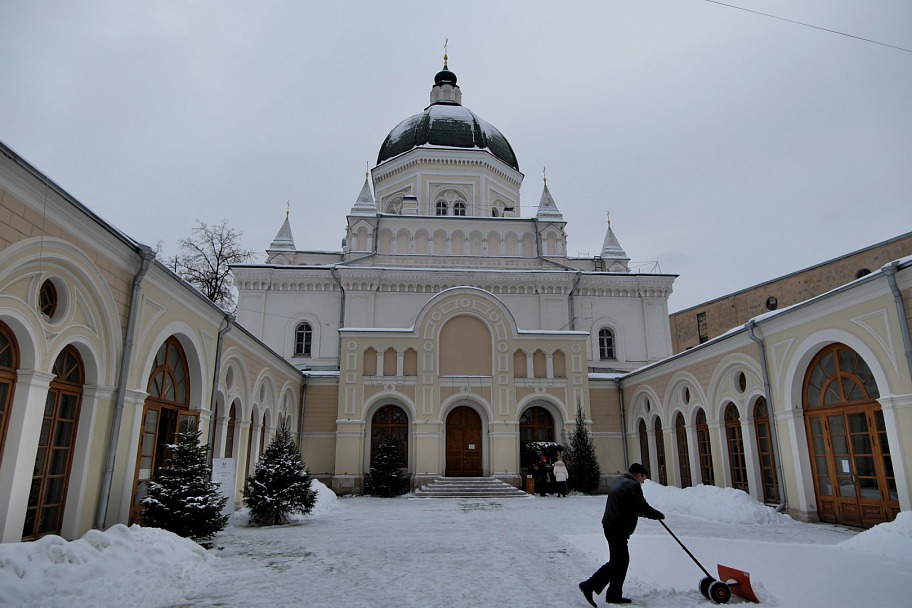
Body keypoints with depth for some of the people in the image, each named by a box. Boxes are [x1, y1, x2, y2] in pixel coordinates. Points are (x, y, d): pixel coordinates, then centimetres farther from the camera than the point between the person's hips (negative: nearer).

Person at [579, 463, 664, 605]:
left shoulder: (619, 481, 19)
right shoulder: (633, 485, -12)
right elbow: (642, 507, -12)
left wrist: (644, 512, 23)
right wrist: (659, 515, 5)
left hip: (611, 525, 10)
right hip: (618, 529, -10)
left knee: (623, 561, 15)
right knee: (617, 562, -5)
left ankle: (615, 595, 19)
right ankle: (589, 586, -7)